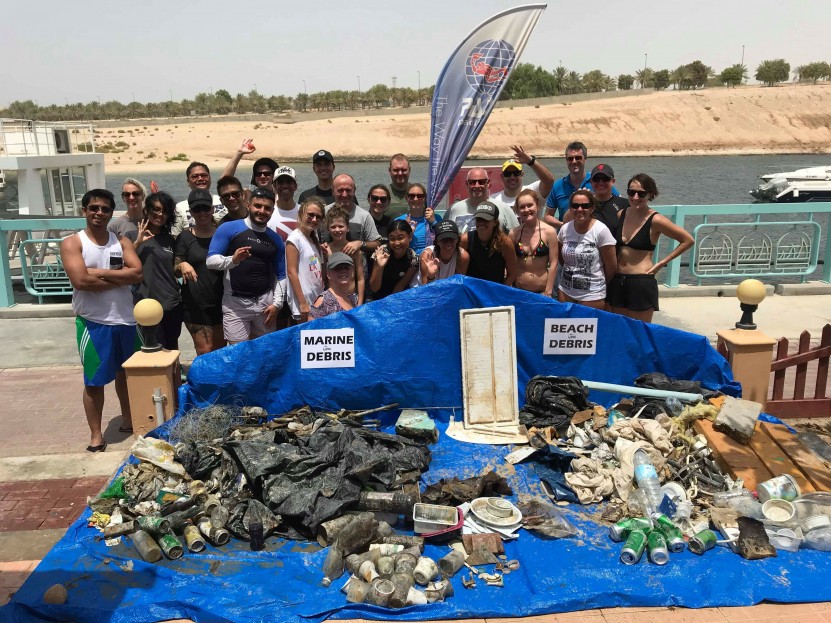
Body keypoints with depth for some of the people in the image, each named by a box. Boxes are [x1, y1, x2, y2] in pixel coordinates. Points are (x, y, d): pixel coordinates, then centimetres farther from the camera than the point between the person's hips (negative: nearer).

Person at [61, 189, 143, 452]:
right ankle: (96, 434, 13)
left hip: (126, 319, 4)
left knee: (126, 373, 17)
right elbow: (80, 281, -19)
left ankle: (128, 419, 34)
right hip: (92, 322, -4)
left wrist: (99, 273, -16)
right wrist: (120, 278, -13)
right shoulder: (72, 243, -4)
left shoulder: (122, 241, 6)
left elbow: (137, 273, -10)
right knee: (94, 380, 2)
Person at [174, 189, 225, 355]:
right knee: (205, 352, -7)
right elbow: (175, 270, 3)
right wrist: (182, 265, -19)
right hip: (196, 304, -2)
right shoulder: (185, 237, 1)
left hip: (221, 302, 2)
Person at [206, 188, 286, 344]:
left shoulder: (275, 239, 10)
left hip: (265, 301, 4)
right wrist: (233, 260, -26)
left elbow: (280, 275, 11)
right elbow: (210, 261, -7)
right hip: (235, 302, -3)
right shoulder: (228, 229, -2)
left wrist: (277, 303, 0)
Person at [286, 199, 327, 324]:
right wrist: (303, 303, -17)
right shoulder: (295, 238, -8)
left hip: (318, 301, 7)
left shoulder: (315, 240, 15)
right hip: (302, 305, -7)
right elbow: (292, 272, -13)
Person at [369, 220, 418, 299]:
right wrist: (380, 267, -27)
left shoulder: (413, 259, -12)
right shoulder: (382, 252, -14)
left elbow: (400, 287, -6)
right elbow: (374, 288, -14)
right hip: (378, 300, 0)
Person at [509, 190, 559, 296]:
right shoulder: (514, 233, 0)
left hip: (542, 291, -2)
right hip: (519, 290, 2)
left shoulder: (549, 231, -7)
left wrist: (548, 292, -9)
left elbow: (553, 264, -7)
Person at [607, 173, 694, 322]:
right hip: (617, 282, 5)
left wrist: (661, 263, -6)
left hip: (642, 283, -5)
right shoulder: (621, 214, 4)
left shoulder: (655, 220, -10)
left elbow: (688, 240, -5)